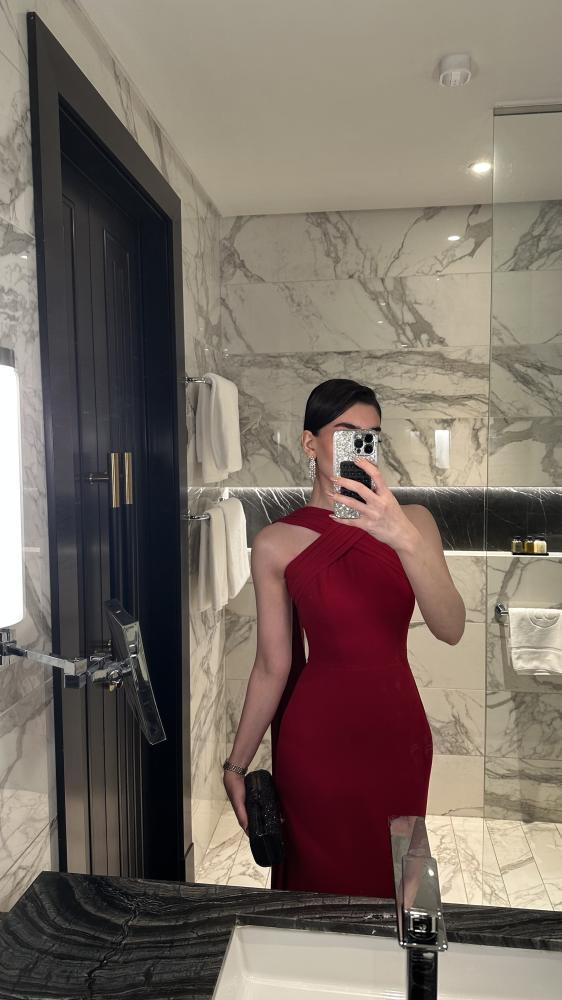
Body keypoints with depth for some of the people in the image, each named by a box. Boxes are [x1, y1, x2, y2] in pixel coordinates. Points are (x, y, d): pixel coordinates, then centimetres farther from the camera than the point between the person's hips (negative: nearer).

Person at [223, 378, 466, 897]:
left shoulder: (412, 520, -4)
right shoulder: (277, 543, -9)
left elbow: (451, 629, -16)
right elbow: (272, 666, -5)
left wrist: (405, 539, -31)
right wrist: (236, 766, -2)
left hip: (398, 729, 2)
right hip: (317, 737, -2)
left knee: (388, 880, 20)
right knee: (319, 881, 15)